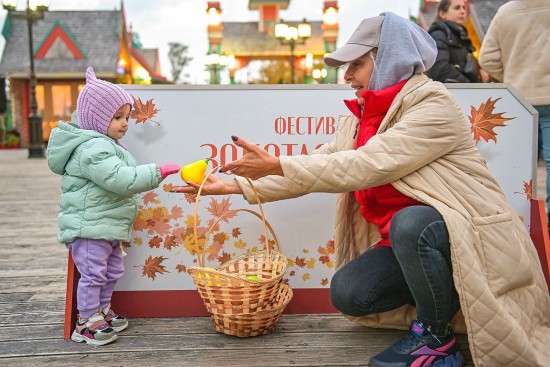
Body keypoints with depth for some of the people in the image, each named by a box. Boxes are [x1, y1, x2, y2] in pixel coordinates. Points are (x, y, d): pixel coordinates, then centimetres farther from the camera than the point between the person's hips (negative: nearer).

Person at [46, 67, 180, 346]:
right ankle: (86, 323, 9)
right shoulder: (93, 149, -21)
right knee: (93, 274, -4)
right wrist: (158, 172, -29)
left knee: (112, 271, 19)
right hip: (88, 227, -11)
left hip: (107, 227, 11)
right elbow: (121, 179, -31)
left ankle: (102, 312, 34)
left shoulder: (105, 144, 16)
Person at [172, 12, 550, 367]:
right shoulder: (360, 119, 7)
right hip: (406, 239, 7)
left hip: (472, 234, -7)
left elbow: (363, 166, -28)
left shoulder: (434, 104, -19)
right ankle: (443, 297, 12)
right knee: (348, 293, -9)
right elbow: (315, 167, 4)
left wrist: (276, 165, -24)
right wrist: (237, 186, -2)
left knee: (410, 222, -36)